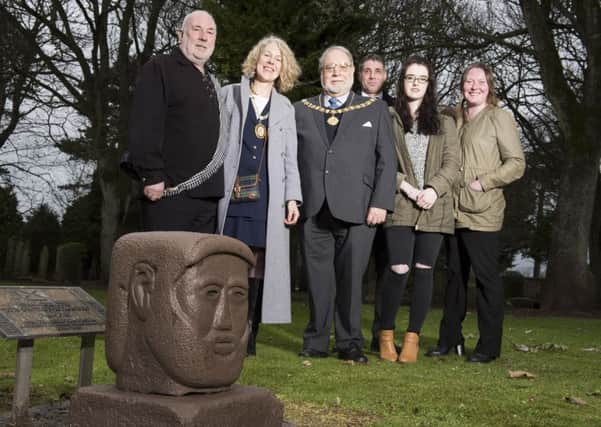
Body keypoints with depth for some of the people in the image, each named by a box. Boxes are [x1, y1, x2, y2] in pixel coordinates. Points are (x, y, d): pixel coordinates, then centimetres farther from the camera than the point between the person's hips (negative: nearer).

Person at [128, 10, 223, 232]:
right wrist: (152, 176, -19)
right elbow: (144, 126, -12)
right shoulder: (159, 68, -1)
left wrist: (216, 186, 17)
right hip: (169, 190, -7)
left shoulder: (209, 82, 23)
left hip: (207, 194, 7)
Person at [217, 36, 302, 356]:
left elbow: (290, 157, 13)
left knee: (258, 264, -2)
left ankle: (248, 335, 3)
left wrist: (292, 197, 2)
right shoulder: (230, 95, 11)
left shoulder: (285, 107, 17)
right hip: (231, 191, -1)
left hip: (268, 195, 2)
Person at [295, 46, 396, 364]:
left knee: (350, 278, 0)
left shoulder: (375, 110, 13)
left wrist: (380, 203, -4)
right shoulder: (301, 111, 16)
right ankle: (316, 341, 13)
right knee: (318, 279, 3)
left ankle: (349, 344, 11)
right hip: (313, 209, 1)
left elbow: (386, 161, 6)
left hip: (357, 210, -1)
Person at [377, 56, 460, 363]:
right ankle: (386, 335, 5)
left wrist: (433, 189, -10)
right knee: (398, 270, -12)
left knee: (423, 270, 0)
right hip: (400, 206, -2)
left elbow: (452, 164, 7)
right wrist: (406, 188, -11)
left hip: (434, 208, 3)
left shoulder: (444, 124, 17)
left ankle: (412, 338, 9)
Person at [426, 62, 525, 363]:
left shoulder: (499, 118, -2)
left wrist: (483, 182, -13)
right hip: (455, 211, 6)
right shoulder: (454, 119, 14)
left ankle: (489, 345, 6)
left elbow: (517, 164, -6)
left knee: (486, 276, -3)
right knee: (455, 275, 12)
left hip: (483, 213, -6)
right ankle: (449, 339, 22)